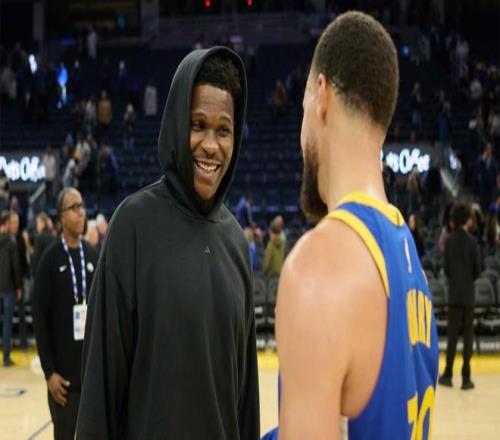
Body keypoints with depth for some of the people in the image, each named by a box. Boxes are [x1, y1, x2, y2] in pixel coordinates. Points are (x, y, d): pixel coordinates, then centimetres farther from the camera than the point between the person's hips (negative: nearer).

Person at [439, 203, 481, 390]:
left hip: (454, 293, 1)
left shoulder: (449, 240, -2)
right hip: (468, 294, -1)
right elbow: (477, 269, -3)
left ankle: (448, 375, 10)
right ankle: (466, 378, 4)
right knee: (468, 335, 4)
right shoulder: (472, 241, -6)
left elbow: (446, 268, -1)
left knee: (452, 334, 7)